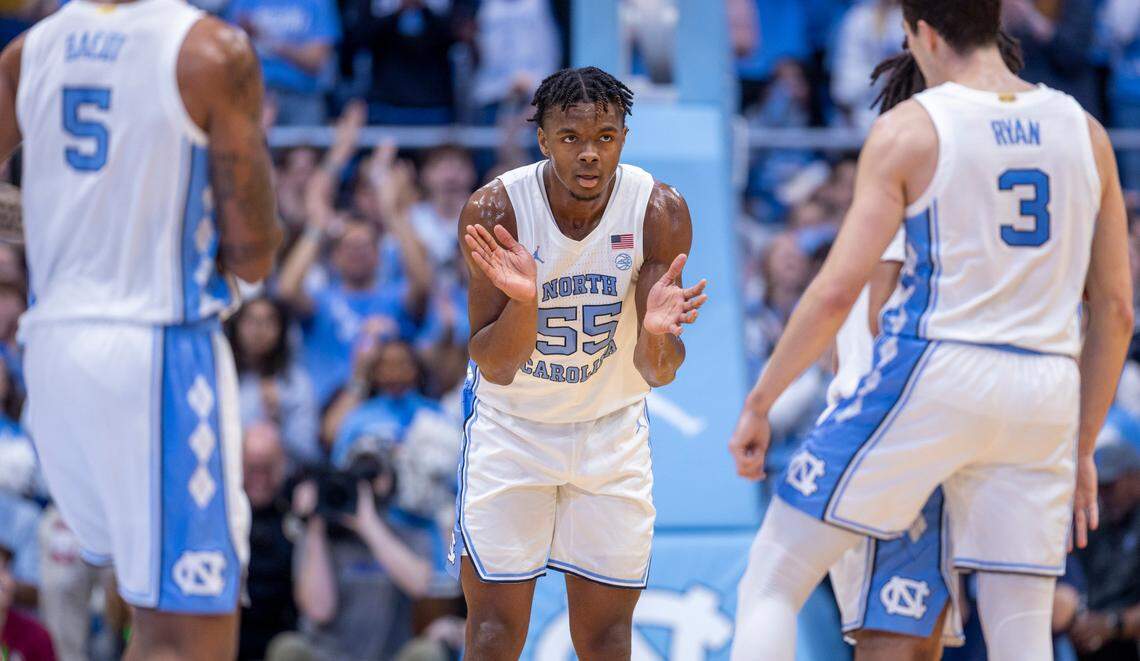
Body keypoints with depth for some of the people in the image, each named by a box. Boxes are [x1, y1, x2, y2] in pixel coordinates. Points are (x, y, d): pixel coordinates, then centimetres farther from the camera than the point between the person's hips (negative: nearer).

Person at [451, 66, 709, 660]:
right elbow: (496, 368, -23)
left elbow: (659, 373, -18)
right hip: (511, 425, -2)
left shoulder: (660, 211, -19)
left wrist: (656, 335, -41)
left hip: (612, 426, 2)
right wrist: (523, 303, -43)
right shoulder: (495, 210, -23)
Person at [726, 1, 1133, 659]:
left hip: (928, 381, -4)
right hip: (1042, 404, 4)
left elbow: (837, 291, -9)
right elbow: (1116, 310, 12)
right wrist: (1081, 450, 19)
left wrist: (759, 402, 2)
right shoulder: (1086, 134, 10)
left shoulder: (909, 129, -3)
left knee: (772, 580, 6)